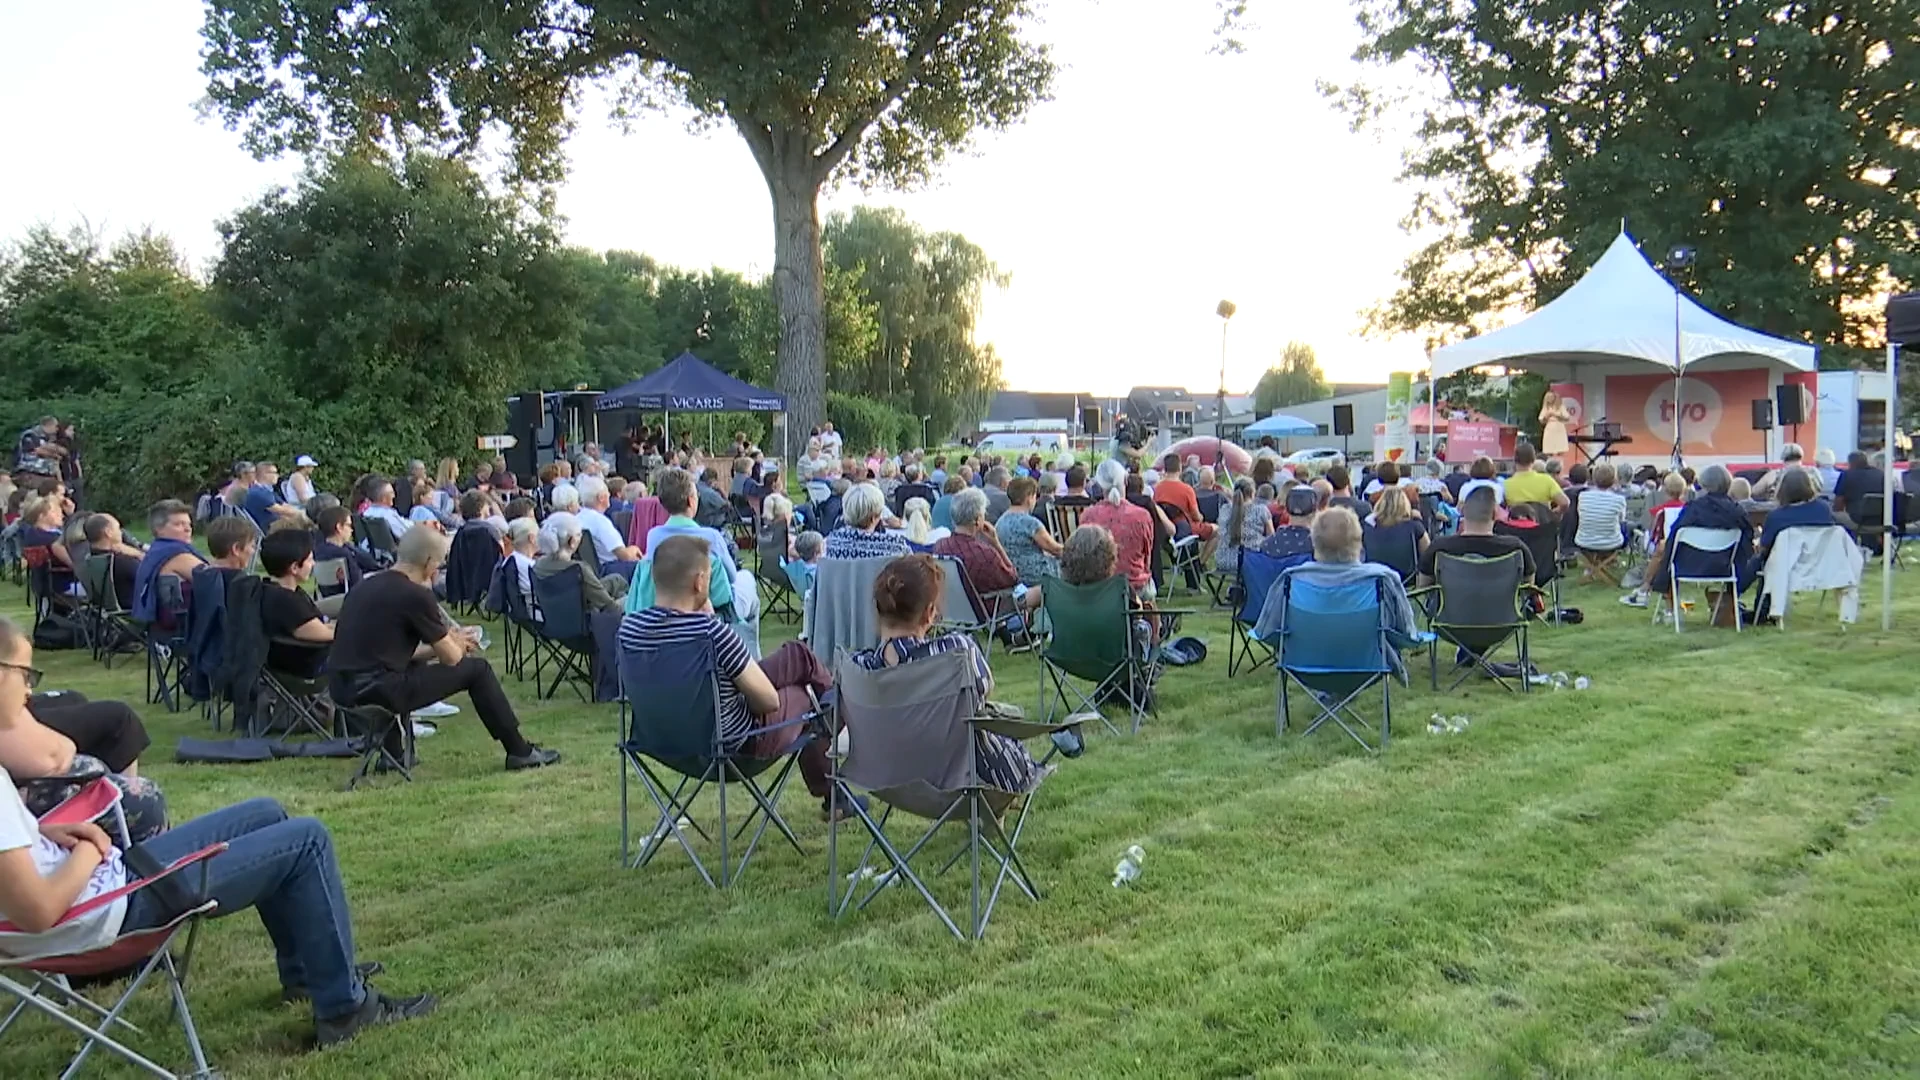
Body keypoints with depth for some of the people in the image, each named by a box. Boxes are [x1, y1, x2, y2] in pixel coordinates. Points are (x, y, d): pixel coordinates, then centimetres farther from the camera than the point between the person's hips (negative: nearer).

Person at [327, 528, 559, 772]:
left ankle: (392, 754, 35)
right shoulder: (415, 595, -10)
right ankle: (520, 752, 12)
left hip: (342, 690, 8)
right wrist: (458, 644, 21)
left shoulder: (364, 587, 13)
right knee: (477, 669, 6)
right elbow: (451, 658, -2)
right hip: (379, 691, -8)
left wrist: (448, 642, 24)